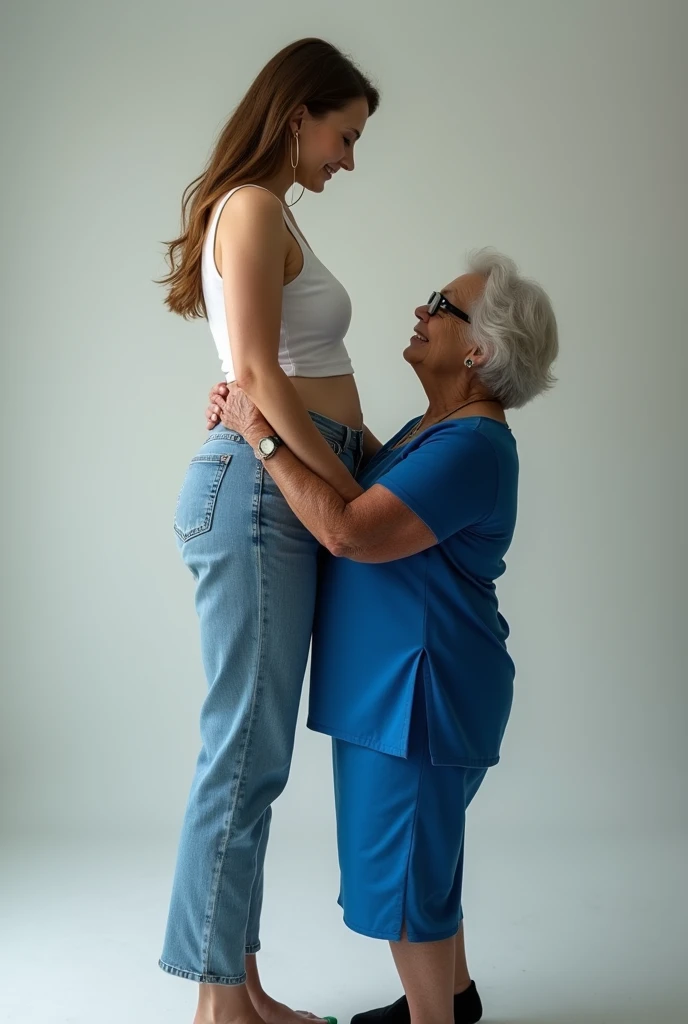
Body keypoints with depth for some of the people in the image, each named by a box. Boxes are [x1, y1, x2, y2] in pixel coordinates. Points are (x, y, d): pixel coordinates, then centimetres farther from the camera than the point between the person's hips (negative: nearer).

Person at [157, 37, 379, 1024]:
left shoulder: (268, 213, 22)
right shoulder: (253, 207, -7)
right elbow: (257, 374, -17)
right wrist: (348, 487, -13)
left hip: (291, 490, 10)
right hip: (257, 488, -10)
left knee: (256, 753, 11)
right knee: (245, 750, -3)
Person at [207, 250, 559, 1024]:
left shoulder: (471, 447, -21)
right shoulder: (435, 429, 12)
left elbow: (348, 531, -30)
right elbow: (352, 473, 17)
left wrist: (263, 437, -21)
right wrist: (248, 415, 3)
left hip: (422, 690, -10)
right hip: (396, 682, 10)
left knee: (400, 861, 3)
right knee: (423, 846, 22)